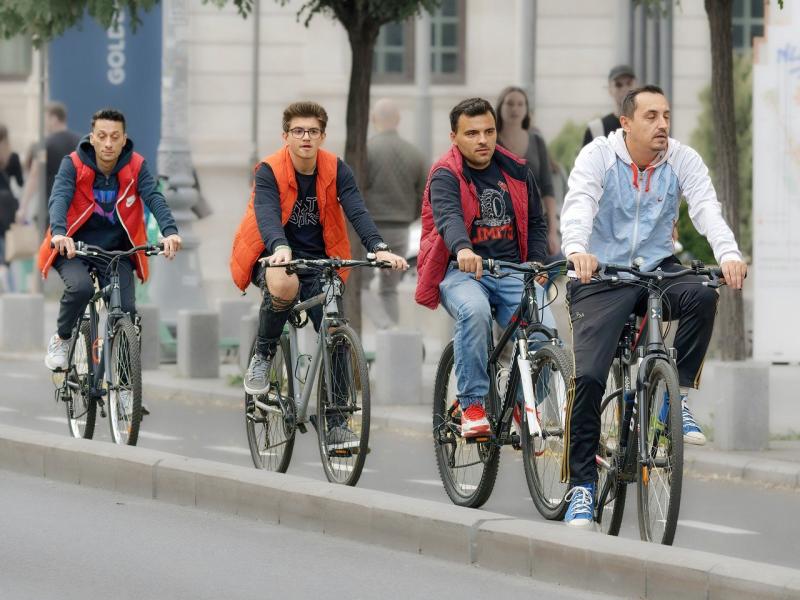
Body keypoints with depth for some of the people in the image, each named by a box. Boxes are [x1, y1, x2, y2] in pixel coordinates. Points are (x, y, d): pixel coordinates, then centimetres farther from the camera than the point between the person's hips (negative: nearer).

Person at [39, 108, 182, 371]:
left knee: (126, 310, -17)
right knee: (81, 287, -32)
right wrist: (59, 233, -47)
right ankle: (61, 339, -4)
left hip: (117, 251, 2)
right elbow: (59, 199, -26)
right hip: (73, 248, -2)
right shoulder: (74, 165, -12)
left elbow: (155, 198, -21)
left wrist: (169, 231, -41)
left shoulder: (136, 166, -7)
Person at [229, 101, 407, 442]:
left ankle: (336, 422, 2)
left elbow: (357, 212, -17)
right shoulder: (269, 171, -13)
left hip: (319, 260, 3)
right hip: (275, 258, -3)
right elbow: (267, 215, -29)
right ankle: (262, 357, -13)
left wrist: (379, 248, -36)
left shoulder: (336, 170, -4)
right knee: (284, 284, -39)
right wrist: (280, 248, -51)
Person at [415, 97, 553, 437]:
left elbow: (536, 223, 23)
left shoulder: (516, 172, 13)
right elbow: (448, 217, -26)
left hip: (512, 272, 4)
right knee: (474, 311, -39)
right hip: (462, 271, -4)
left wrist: (537, 263, 4)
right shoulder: (445, 176, -5)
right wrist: (463, 250, -47)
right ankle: (472, 405, -26)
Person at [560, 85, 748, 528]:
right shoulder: (598, 155, -9)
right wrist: (577, 250, -47)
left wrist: (728, 254, -37)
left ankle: (677, 396, -12)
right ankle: (581, 485, -5)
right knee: (588, 376, -16)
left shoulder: (682, 160, -2)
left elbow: (706, 208, -17)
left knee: (702, 295, -31)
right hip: (600, 276, -2)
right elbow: (578, 206, -25)